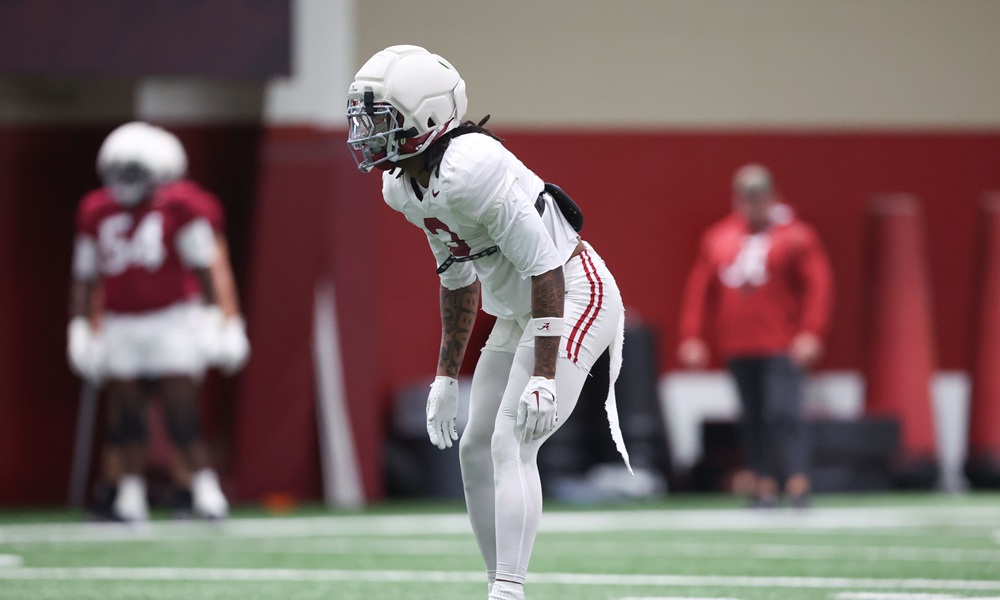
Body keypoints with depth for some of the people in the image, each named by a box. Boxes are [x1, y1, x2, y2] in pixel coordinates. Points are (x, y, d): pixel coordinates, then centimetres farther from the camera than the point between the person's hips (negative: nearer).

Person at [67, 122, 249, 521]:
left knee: (181, 411, -9)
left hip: (172, 321, -4)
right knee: (125, 416, 1)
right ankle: (131, 495, 6)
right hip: (120, 325, 4)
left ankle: (206, 489, -4)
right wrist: (80, 329, 8)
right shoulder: (97, 214, 6)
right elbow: (85, 279, 11)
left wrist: (212, 318, -6)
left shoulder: (179, 208, -6)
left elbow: (203, 268, -3)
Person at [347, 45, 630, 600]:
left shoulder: (470, 169, -27)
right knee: (476, 452, 7)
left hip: (575, 298, -10)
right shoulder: (402, 188, 3)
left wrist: (543, 376, -28)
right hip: (518, 313, 10)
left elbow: (545, 268, -27)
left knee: (510, 444, -17)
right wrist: (446, 375, 19)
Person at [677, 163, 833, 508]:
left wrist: (810, 333, -18)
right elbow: (699, 289, 12)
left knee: (782, 412, -15)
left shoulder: (794, 237, -1)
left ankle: (798, 487, -17)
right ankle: (763, 485, 11)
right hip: (737, 347, 5)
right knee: (752, 418, 7)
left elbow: (818, 285, -8)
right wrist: (691, 336, 5)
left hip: (782, 348, -5)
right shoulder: (717, 238, 12)